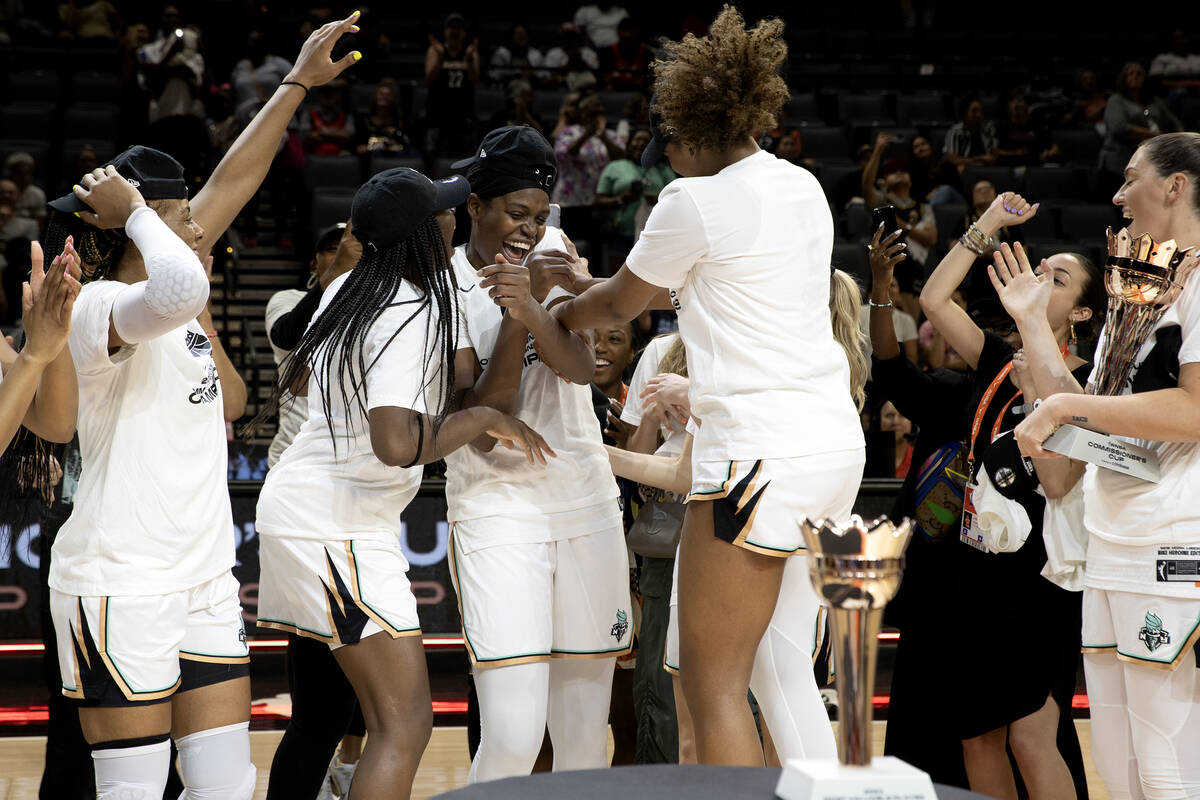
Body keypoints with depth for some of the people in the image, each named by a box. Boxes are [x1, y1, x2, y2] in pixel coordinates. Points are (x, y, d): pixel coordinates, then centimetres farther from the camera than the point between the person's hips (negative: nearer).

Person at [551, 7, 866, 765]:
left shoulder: (697, 200, -9)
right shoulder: (803, 187, 13)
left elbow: (618, 304, 7)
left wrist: (552, 314, 25)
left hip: (761, 445, -8)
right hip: (835, 437, 8)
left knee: (713, 681, -2)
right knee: (781, 666, 14)